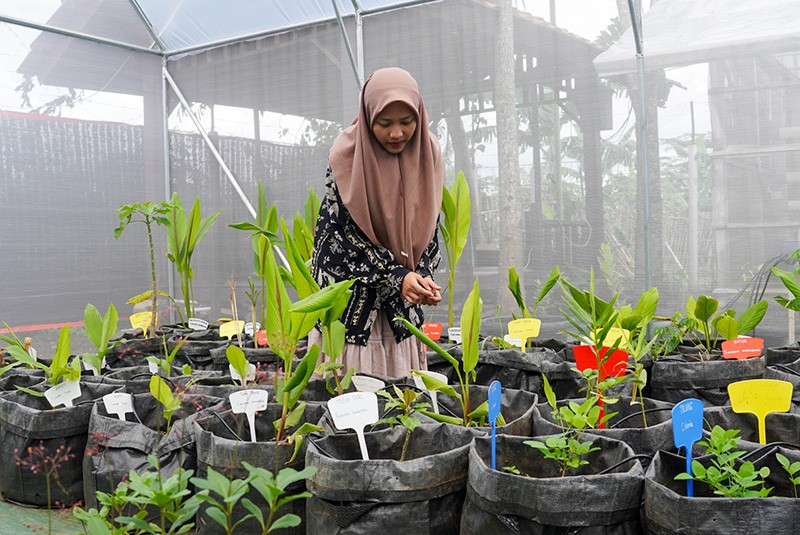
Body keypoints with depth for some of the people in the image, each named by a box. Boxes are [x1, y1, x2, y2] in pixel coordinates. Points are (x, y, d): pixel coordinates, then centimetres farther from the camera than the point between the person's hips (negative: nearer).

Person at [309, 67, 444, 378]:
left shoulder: (427, 153, -3)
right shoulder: (347, 155, -15)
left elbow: (428, 225, 3)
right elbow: (345, 232, -15)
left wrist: (424, 276, -12)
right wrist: (396, 276, -22)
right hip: (349, 293, -3)